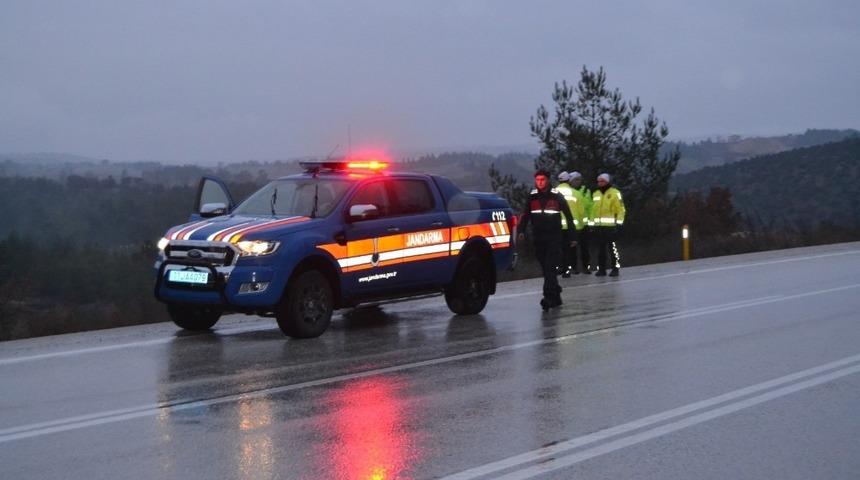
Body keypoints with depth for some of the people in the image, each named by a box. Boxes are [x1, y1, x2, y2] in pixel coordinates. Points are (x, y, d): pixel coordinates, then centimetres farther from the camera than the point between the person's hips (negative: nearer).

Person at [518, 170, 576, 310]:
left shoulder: (556, 196, -3)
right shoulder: (532, 197, 7)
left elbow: (568, 215, 0)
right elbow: (526, 215, 12)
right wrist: (522, 231, -2)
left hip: (554, 237, -4)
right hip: (538, 237, 4)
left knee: (550, 267, -14)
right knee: (545, 268, 8)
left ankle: (549, 297, -19)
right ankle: (556, 296, 19)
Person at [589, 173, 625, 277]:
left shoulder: (615, 193, -1)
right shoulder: (595, 194, 16)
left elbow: (621, 209, -4)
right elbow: (592, 210, 19)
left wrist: (619, 222, -11)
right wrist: (591, 224, 13)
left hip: (611, 226, -5)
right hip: (598, 226, 5)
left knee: (613, 248, -5)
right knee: (600, 249, 8)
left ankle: (615, 269, 1)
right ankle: (601, 269, 14)